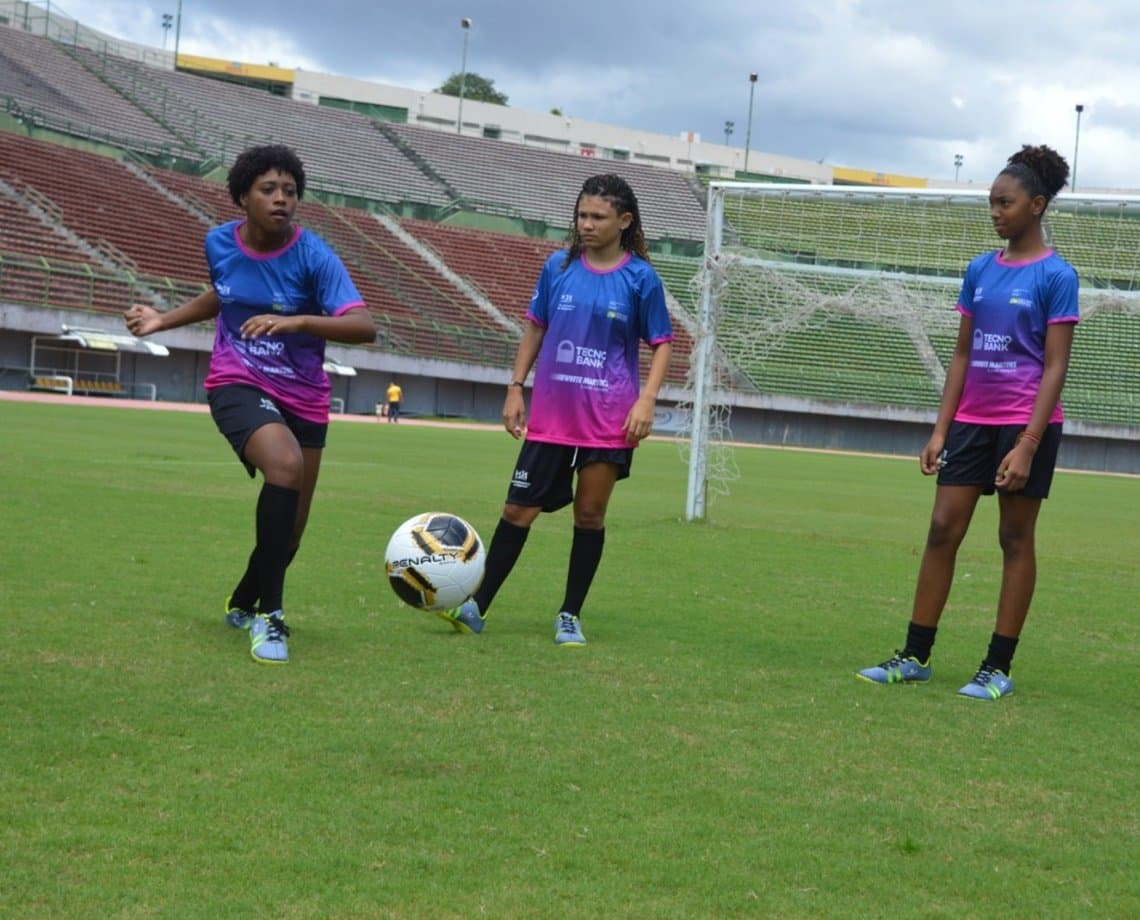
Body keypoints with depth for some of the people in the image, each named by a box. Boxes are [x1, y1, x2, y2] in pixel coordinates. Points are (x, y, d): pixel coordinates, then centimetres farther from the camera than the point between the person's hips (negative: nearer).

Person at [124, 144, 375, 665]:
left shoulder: (314, 256, -16)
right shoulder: (219, 242, -4)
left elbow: (364, 327, -28)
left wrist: (295, 321, -40)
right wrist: (163, 321, 12)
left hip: (303, 397, 1)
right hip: (237, 385, -1)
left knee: (290, 526, 9)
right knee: (286, 466, -33)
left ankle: (243, 603, 43)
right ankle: (268, 617, -26)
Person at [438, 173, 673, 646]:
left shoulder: (641, 278, -3)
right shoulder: (559, 267, 3)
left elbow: (662, 343, 2)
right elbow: (535, 327, 13)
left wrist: (646, 400, -11)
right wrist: (516, 388, 9)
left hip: (608, 419, -2)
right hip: (550, 413, 2)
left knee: (590, 513, 4)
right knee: (518, 509, 2)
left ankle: (570, 617, 17)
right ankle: (477, 606, 10)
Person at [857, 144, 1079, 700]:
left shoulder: (1055, 276, -8)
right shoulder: (980, 271, 9)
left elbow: (1055, 367, -11)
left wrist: (1027, 445, -18)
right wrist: (941, 429, 7)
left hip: (1027, 424, -6)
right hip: (972, 420, 6)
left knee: (1015, 538, 2)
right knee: (942, 530, 3)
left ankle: (998, 668, 8)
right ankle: (915, 657, 9)